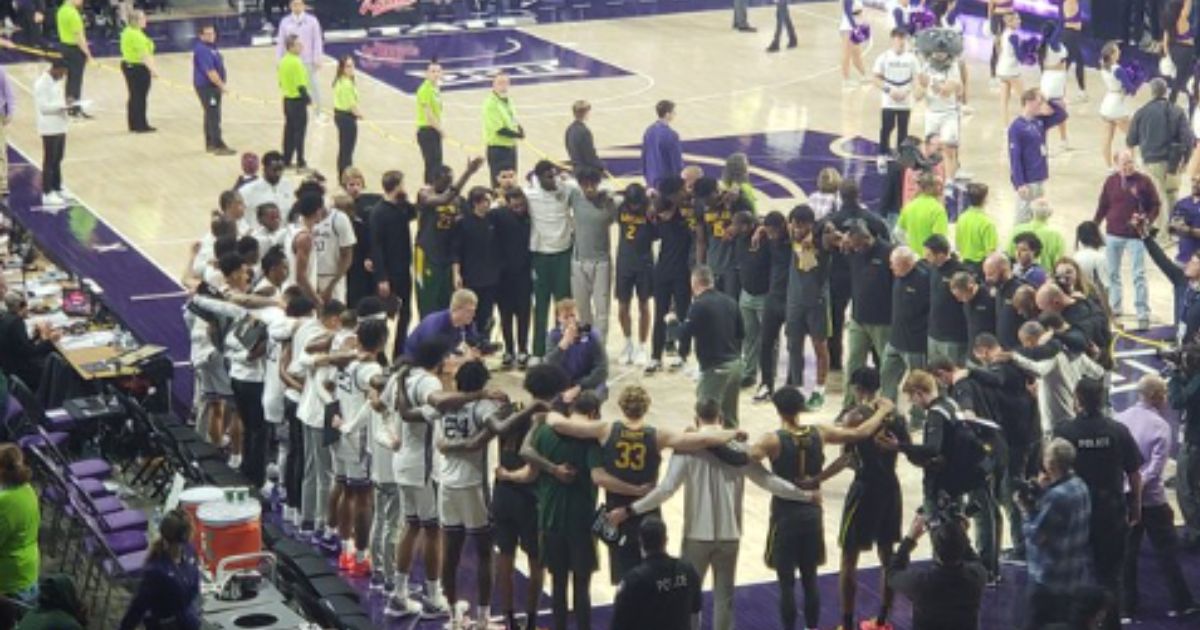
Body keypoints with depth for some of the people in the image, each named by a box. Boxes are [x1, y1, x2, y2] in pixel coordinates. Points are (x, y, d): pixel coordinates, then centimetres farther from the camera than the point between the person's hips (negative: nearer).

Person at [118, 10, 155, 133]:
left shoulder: (128, 31, 10)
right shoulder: (136, 35, -22)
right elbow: (143, 54, -27)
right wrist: (152, 69, -28)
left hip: (128, 66, 10)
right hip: (138, 68, -10)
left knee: (134, 96, 16)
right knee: (140, 97, -1)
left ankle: (133, 124, 22)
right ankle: (140, 125, 6)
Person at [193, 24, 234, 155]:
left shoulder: (211, 46, 11)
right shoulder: (202, 50, -21)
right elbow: (210, 72, -25)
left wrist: (220, 85, 18)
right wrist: (222, 85, -20)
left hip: (213, 86, 10)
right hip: (206, 86, -10)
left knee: (211, 115, 17)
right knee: (214, 116, -10)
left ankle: (210, 144, 26)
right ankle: (219, 146, -10)